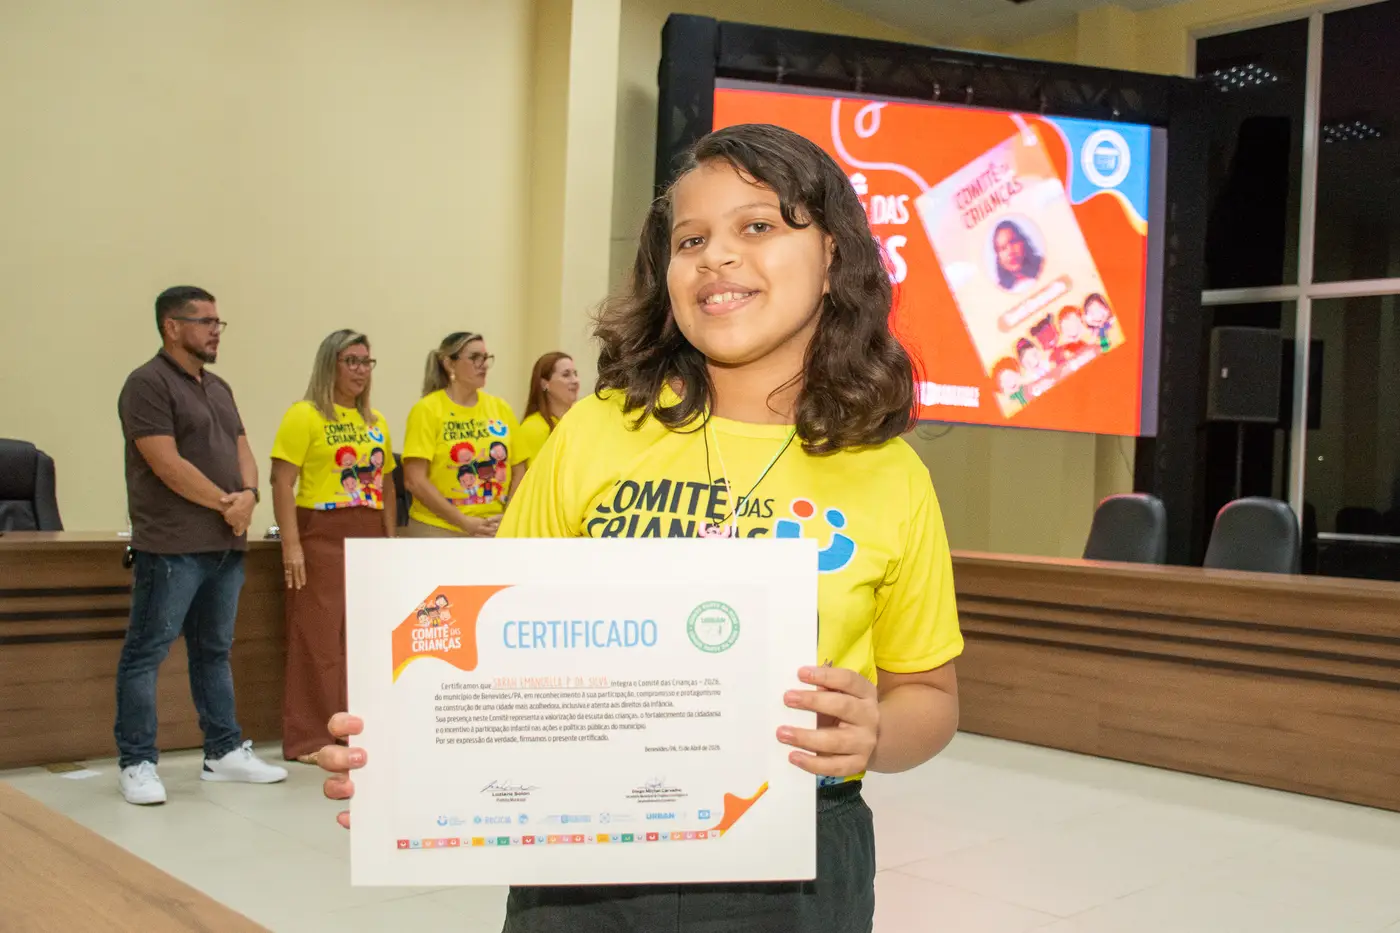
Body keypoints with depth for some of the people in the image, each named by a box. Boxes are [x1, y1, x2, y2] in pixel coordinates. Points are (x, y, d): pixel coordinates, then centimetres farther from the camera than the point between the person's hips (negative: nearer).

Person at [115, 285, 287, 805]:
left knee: (215, 651, 14)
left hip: (227, 543, 8)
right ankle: (137, 763, 5)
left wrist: (248, 495, -6)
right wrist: (224, 502, -9)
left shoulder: (218, 388, 18)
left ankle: (224, 752, 20)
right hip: (171, 545, -8)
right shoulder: (149, 384, -7)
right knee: (146, 652, -2)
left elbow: (241, 450, 15)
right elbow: (166, 463, -16)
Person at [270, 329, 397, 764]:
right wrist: (291, 545, -16)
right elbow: (282, 482, -9)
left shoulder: (376, 422, 16)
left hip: (369, 538, 6)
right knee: (318, 637, -4)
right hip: (322, 536, -6)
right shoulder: (305, 416, -4)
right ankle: (309, 739, 4)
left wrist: (390, 539, 12)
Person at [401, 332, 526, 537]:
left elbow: (518, 471, 12)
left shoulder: (500, 408, 8)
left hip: (493, 530, 4)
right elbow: (415, 480, -11)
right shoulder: (427, 409, -4)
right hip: (438, 530, -4)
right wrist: (465, 522, -14)